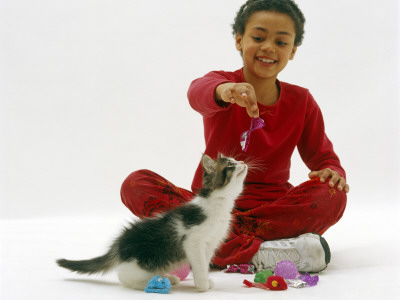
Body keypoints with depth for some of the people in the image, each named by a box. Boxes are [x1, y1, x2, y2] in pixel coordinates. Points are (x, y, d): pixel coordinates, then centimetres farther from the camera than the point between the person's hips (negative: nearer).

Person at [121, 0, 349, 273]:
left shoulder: (302, 102, 6)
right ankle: (259, 253, -37)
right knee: (136, 184, -25)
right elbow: (198, 92, -27)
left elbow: (323, 156, 10)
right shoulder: (223, 83, -2)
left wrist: (333, 172, -16)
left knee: (332, 196, -27)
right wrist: (222, 91, -53)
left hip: (273, 208, 1)